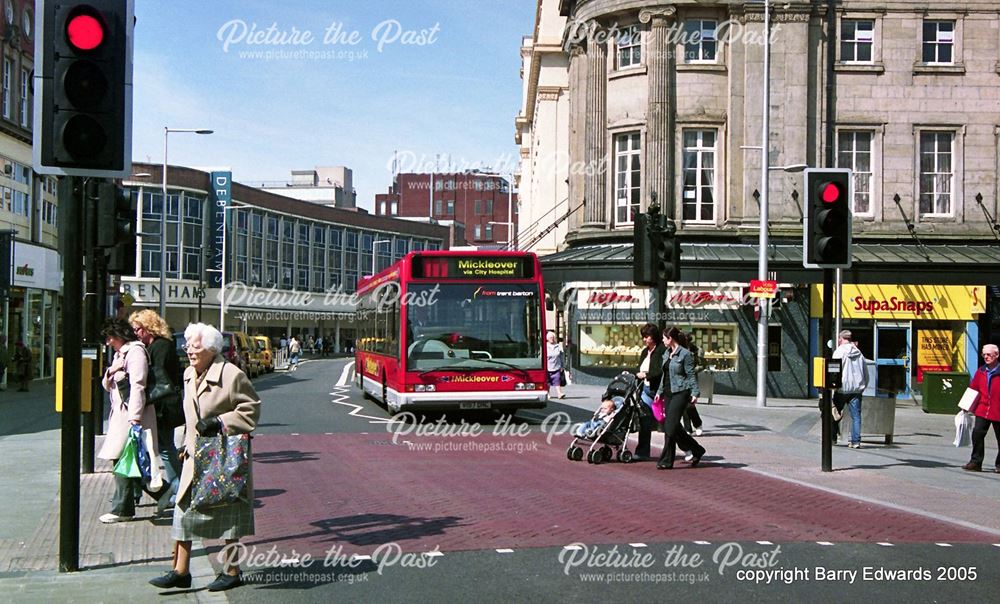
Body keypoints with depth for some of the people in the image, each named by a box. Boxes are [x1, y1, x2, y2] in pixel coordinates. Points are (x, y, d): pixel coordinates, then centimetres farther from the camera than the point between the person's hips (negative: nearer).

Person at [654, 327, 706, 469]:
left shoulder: (685, 354, -9)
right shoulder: (667, 354, 14)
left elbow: (691, 375, -10)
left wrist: (695, 393, -15)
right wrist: (660, 391, 20)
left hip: (680, 393, -8)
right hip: (668, 393, 8)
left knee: (671, 427, -10)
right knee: (670, 427, 7)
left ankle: (666, 460, -4)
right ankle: (696, 450, 19)